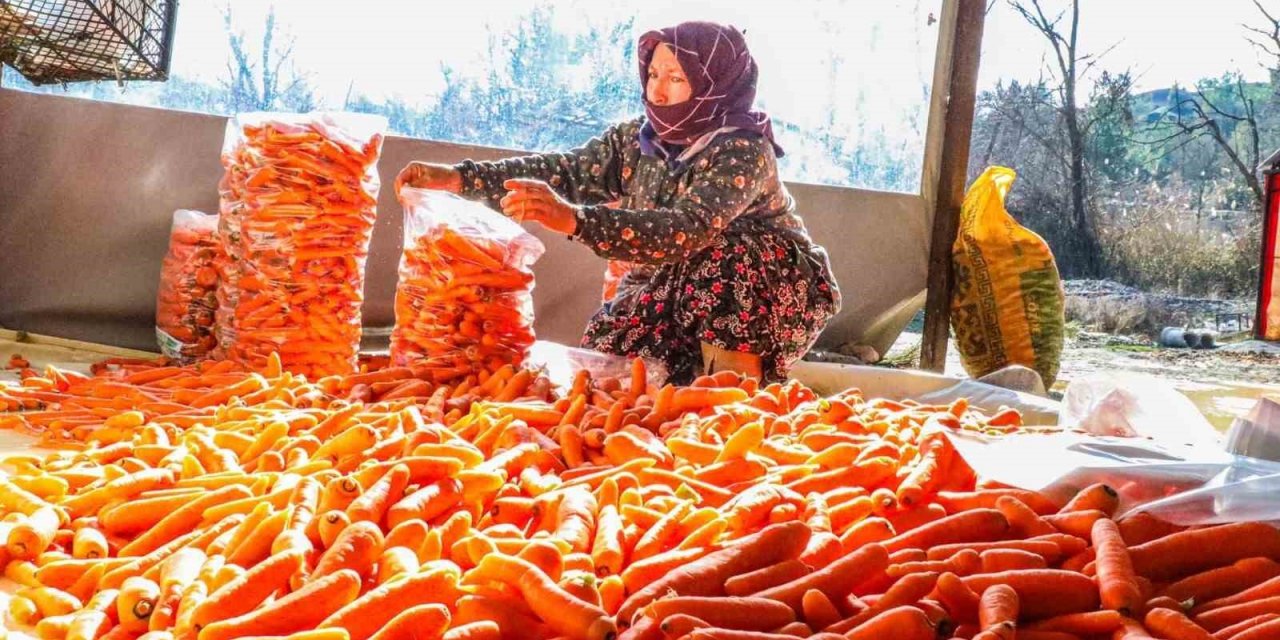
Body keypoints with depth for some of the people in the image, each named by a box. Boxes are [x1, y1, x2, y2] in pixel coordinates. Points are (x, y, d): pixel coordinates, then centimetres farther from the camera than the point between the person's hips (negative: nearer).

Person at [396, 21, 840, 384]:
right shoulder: (636, 139, -5)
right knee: (608, 349, -13)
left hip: (774, 293, -5)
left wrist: (573, 219, -53)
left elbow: (689, 229, -41)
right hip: (679, 291, 6)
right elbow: (564, 171, -11)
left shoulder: (745, 150, -26)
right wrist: (458, 177, -23)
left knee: (723, 255, -34)